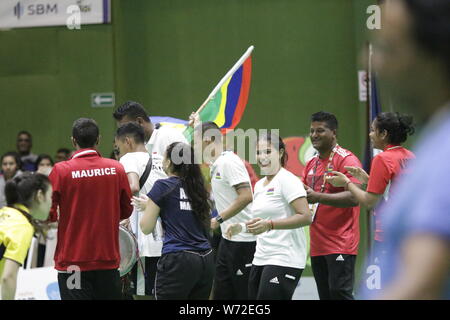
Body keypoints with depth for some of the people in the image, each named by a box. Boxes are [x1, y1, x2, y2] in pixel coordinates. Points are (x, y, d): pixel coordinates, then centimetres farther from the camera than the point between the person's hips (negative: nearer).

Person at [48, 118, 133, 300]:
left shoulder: (61, 170, -10)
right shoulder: (116, 169, -1)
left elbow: (47, 214, -9)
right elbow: (126, 211, 9)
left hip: (73, 260, -3)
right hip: (108, 259, 3)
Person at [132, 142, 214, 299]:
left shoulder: (163, 186, -4)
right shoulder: (197, 187, 13)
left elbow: (146, 228, -2)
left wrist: (146, 206, 19)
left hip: (178, 259, -6)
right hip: (206, 260, 6)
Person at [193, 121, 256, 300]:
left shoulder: (229, 161, -15)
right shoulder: (215, 166, 15)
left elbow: (246, 196, -25)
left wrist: (218, 220, -19)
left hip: (243, 240, -10)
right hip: (228, 239, 10)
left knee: (244, 294, -5)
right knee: (221, 294, 10)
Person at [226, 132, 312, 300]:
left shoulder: (287, 180, -9)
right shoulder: (259, 185, 18)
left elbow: (306, 217, -18)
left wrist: (268, 225, -26)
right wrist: (242, 227, 11)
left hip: (284, 260, -8)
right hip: (260, 259, 8)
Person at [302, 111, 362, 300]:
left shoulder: (347, 160, -9)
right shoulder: (311, 164, 17)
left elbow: (354, 197, -20)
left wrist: (317, 197, -27)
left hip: (340, 245, -8)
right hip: (317, 245, 8)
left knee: (340, 293, -13)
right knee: (325, 295, 9)